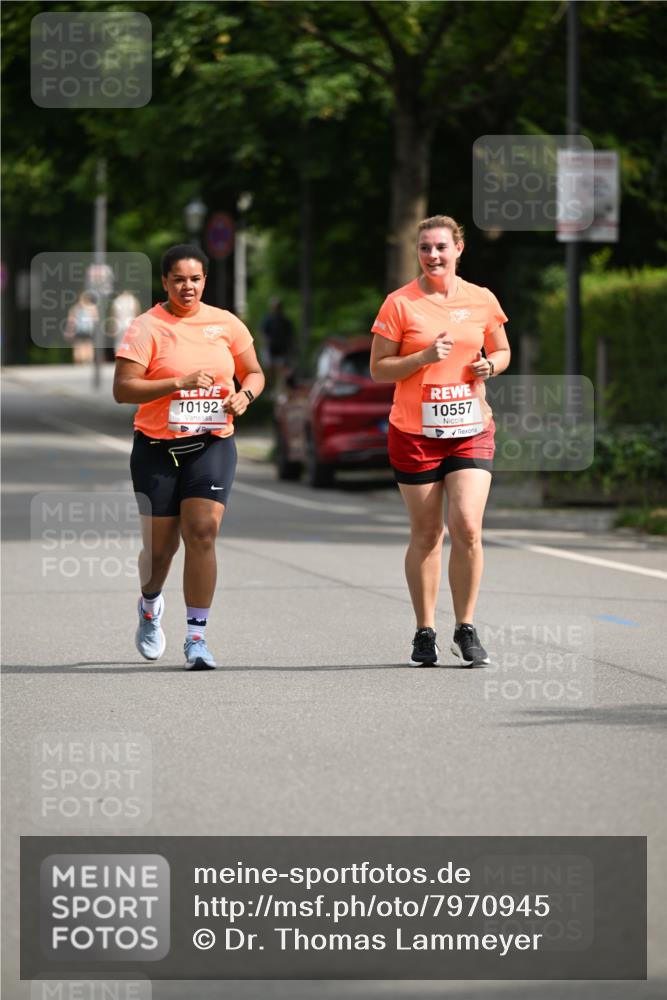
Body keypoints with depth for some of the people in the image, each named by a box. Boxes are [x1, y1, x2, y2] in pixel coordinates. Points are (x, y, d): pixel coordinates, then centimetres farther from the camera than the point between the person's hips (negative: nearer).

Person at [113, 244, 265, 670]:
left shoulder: (225, 323, 6)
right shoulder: (147, 328, -5)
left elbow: (254, 372, 17)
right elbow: (123, 388, -12)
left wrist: (244, 394, -6)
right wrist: (179, 383, -22)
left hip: (213, 444, 1)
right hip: (158, 447, -1)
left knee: (202, 532, -14)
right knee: (161, 543, 5)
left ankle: (197, 636, -10)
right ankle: (150, 605, 39)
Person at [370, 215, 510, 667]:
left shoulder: (483, 300, 5)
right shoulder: (400, 303, -3)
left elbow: (502, 350, 19)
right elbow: (378, 369, -2)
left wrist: (490, 365, -4)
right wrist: (424, 357, -17)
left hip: (471, 429, 1)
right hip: (414, 431, -1)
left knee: (467, 526, -12)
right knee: (426, 533, 3)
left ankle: (465, 629, 2)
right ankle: (425, 632, 16)